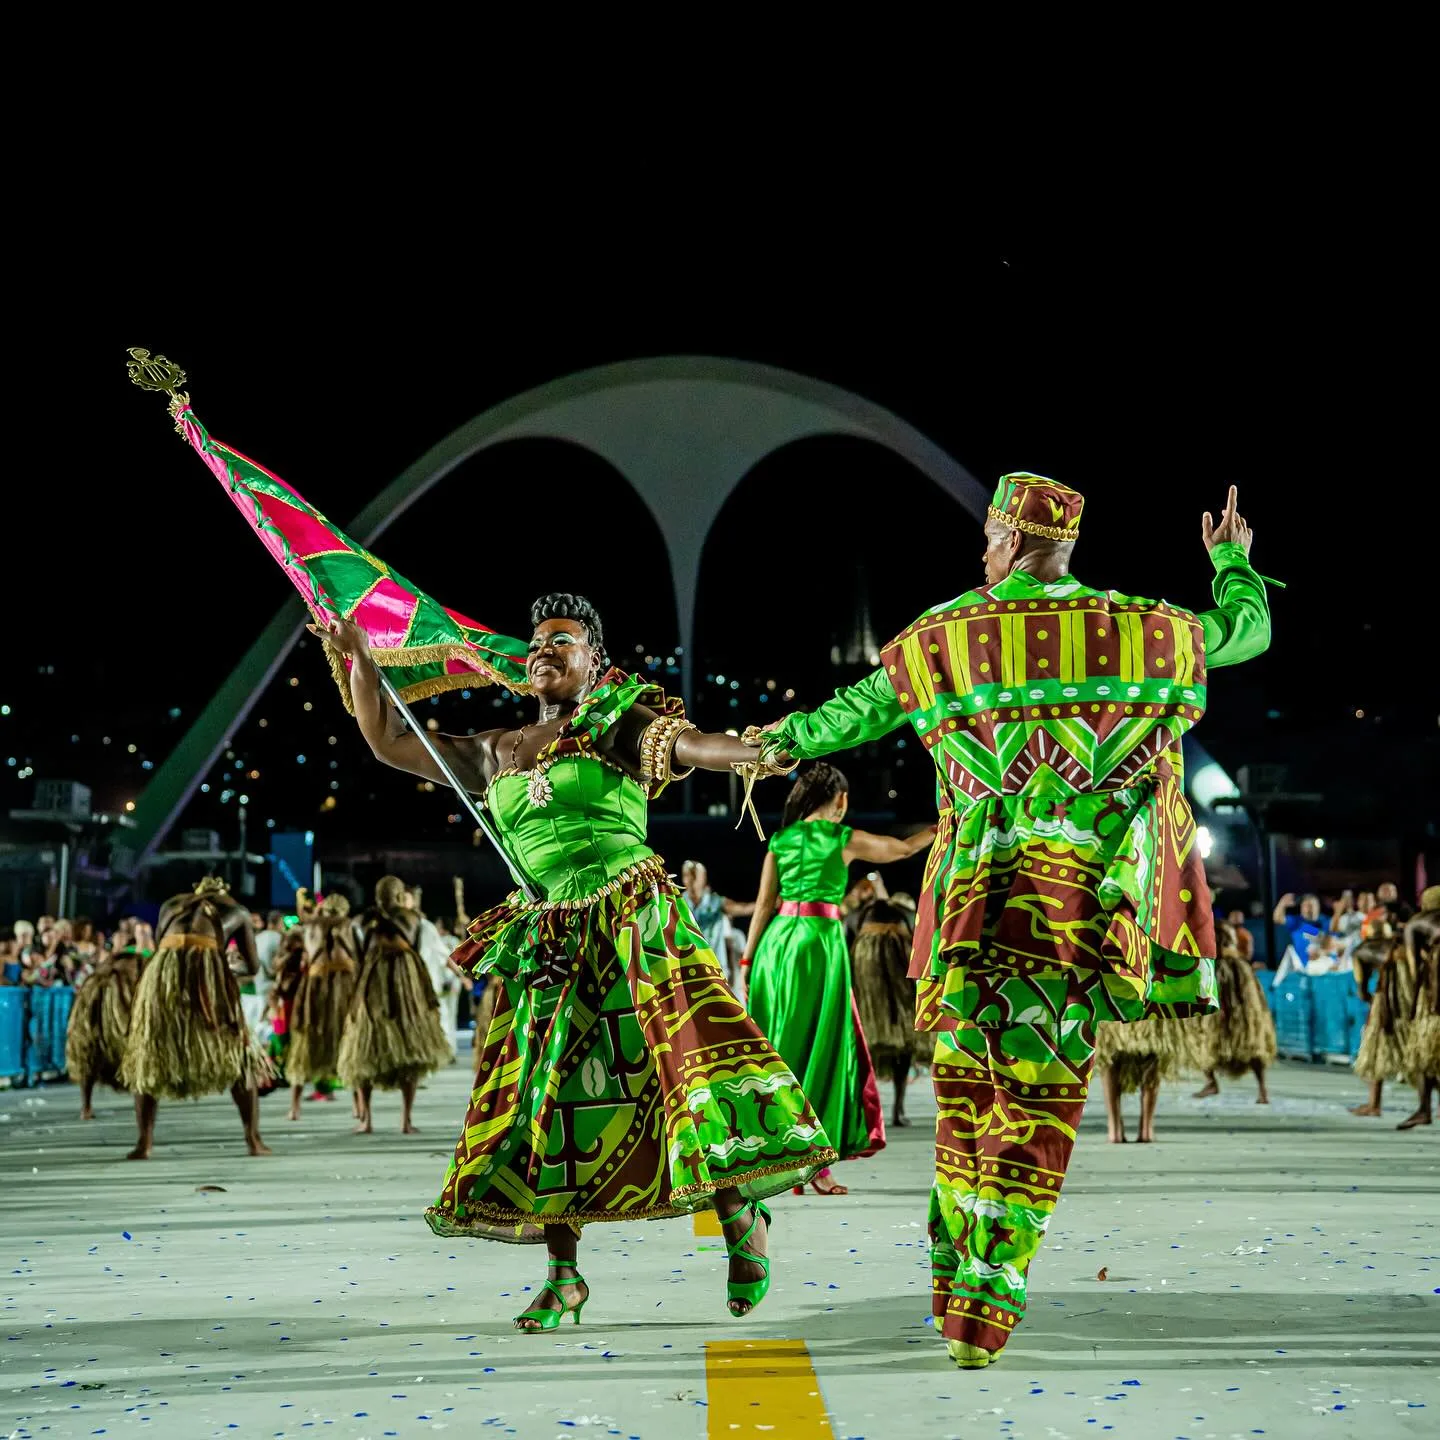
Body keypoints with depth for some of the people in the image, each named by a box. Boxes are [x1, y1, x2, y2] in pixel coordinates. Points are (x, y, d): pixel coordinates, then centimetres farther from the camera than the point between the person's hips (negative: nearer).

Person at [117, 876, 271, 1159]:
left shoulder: (171, 904, 34)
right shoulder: (236, 911, 28)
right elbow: (253, 966, 29)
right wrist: (235, 962, 49)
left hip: (164, 968, 2)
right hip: (207, 968, -2)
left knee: (150, 1058, 17)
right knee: (237, 1056, 11)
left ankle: (144, 1142, 9)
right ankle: (253, 1139, 5)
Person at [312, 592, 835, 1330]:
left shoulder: (619, 729, 1)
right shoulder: (496, 752, 16)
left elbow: (691, 743, -18)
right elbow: (389, 743, 22)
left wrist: (753, 751, -39)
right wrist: (357, 657, 20)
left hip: (631, 924, -5)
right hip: (548, 944, 5)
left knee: (682, 1053, -14)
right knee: (546, 1095, 5)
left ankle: (741, 1216, 4)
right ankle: (563, 1276, 15)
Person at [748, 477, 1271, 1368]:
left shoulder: (939, 638, 5)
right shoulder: (1154, 629, 5)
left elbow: (859, 711, 19)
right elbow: (1250, 630, 22)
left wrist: (791, 739, 39)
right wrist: (1233, 560, 42)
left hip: (974, 901, 1)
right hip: (1085, 909, -1)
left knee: (967, 1088, 16)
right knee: (1039, 1104, 4)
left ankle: (955, 1288, 26)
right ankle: (982, 1316, 1)